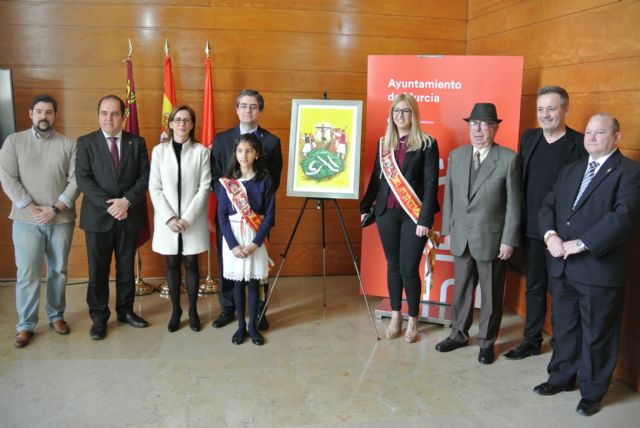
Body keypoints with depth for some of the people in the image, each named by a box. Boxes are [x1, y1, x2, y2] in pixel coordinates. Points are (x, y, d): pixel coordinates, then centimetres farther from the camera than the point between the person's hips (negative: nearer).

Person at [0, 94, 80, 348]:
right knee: (27, 274, 0)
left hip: (61, 220, 1)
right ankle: (26, 325, 13)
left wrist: (56, 208, -12)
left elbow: (75, 181, -3)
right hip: (26, 220, -1)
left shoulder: (69, 144, 3)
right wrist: (30, 207, -12)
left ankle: (56, 316, 27)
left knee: (58, 271, 11)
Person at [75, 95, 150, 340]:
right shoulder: (86, 142, 0)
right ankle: (99, 317, 19)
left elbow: (145, 176, -1)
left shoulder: (137, 142, 5)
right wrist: (109, 205, -17)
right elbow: (83, 179, -8)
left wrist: (126, 201, -15)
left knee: (126, 268, 12)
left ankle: (125, 310, 27)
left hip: (130, 216, 2)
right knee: (98, 271, 6)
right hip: (98, 217, -1)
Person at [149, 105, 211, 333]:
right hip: (166, 219, 1)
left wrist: (188, 218, -12)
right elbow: (154, 188, -1)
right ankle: (175, 310, 23)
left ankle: (193, 310, 21)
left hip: (193, 220, -1)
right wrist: (169, 218, -11)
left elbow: (205, 188, -6)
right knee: (172, 264, 9)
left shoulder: (201, 151, -3)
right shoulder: (159, 151, 1)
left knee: (191, 263, 6)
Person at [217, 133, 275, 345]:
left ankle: (253, 325, 19)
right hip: (233, 237, 1)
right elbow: (222, 215, -4)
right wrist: (233, 245, -12)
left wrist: (255, 243, -13)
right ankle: (241, 325, 21)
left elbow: (269, 215, -6)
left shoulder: (264, 180, -5)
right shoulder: (228, 181, -2)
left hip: (255, 238, -1)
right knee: (238, 282, 8)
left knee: (253, 282, 7)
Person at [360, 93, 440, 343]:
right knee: (393, 265, 11)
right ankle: (395, 317, 23)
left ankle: (413, 320, 16)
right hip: (387, 212, 4)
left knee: (409, 268, -2)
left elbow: (431, 183, -8)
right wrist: (364, 207, 13)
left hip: (414, 215, -4)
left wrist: (425, 219, -14)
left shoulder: (426, 144, -3)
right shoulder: (383, 143, 10)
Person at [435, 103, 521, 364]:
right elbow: (449, 196, 9)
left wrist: (509, 240, -10)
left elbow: (513, 203, -8)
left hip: (491, 239, -4)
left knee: (491, 293, 9)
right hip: (461, 237, 4)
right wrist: (447, 230, 7)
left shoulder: (509, 158, -8)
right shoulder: (456, 156, 5)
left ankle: (487, 342, 26)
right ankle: (459, 334, 33)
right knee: (461, 289, 16)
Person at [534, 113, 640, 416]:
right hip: (562, 267, 6)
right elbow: (548, 206, 9)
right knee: (563, 328, 18)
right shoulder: (571, 170, 15)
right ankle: (562, 377, 36)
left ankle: (593, 392, 25)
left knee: (597, 335, 8)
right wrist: (550, 235, -11)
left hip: (600, 269, -6)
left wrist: (580, 244, -22)